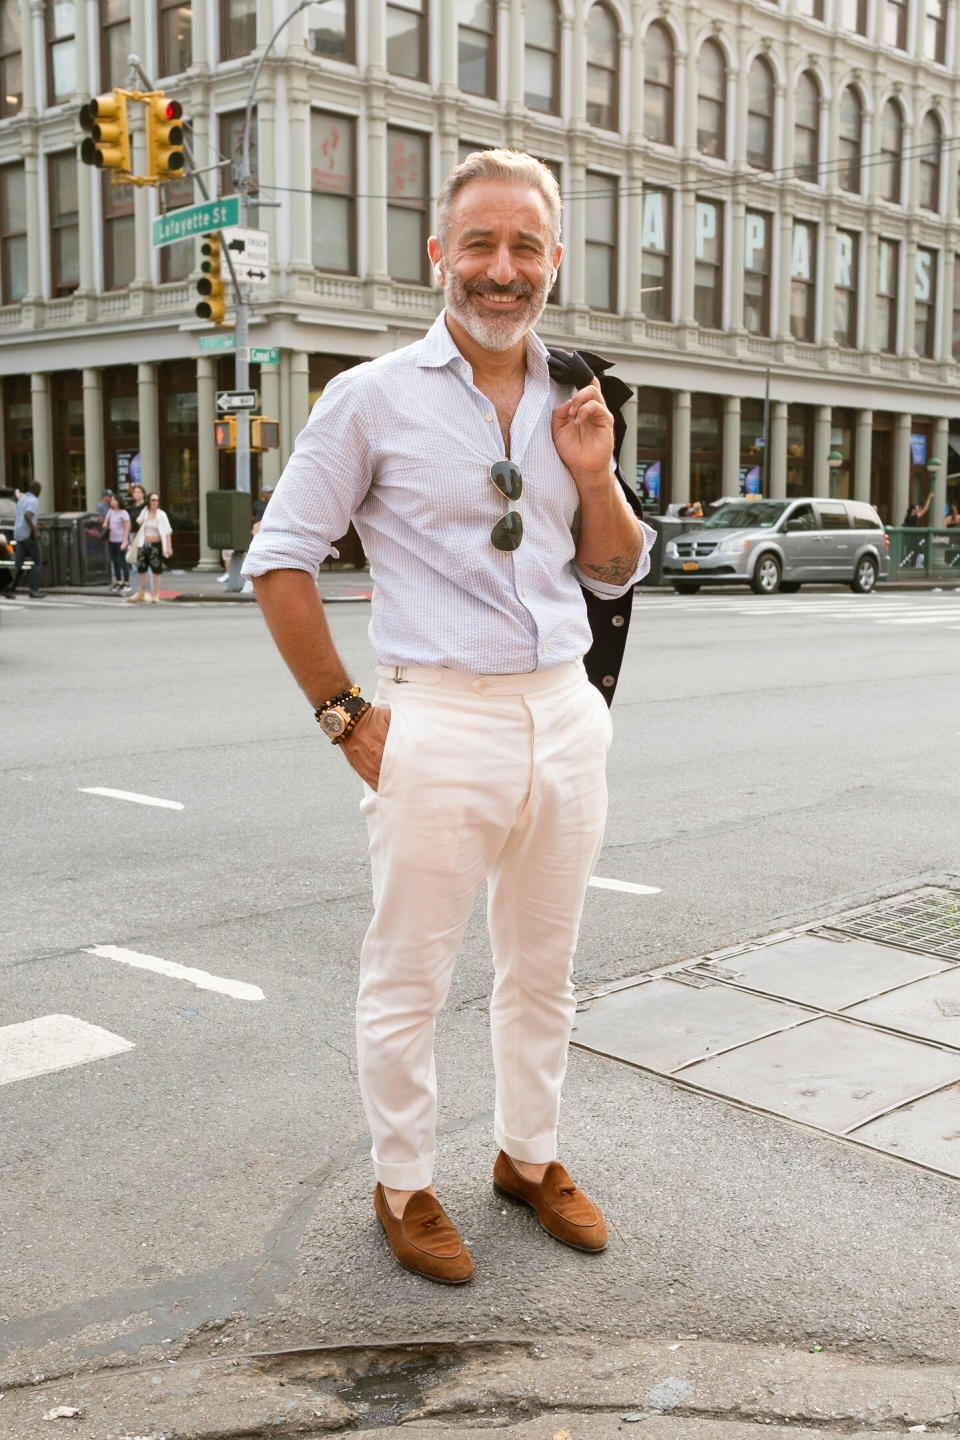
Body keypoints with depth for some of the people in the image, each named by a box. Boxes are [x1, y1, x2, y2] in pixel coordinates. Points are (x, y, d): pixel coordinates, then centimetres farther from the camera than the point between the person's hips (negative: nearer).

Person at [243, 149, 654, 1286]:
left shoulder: (570, 404, 11)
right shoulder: (373, 397, -5)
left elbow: (615, 571, 17)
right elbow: (280, 558, -4)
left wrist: (595, 476, -3)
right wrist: (343, 714, -7)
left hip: (565, 713, 5)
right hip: (439, 722, -5)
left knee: (542, 967, 17)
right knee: (407, 978, 6)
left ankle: (528, 1156, 36)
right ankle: (403, 1187, 25)